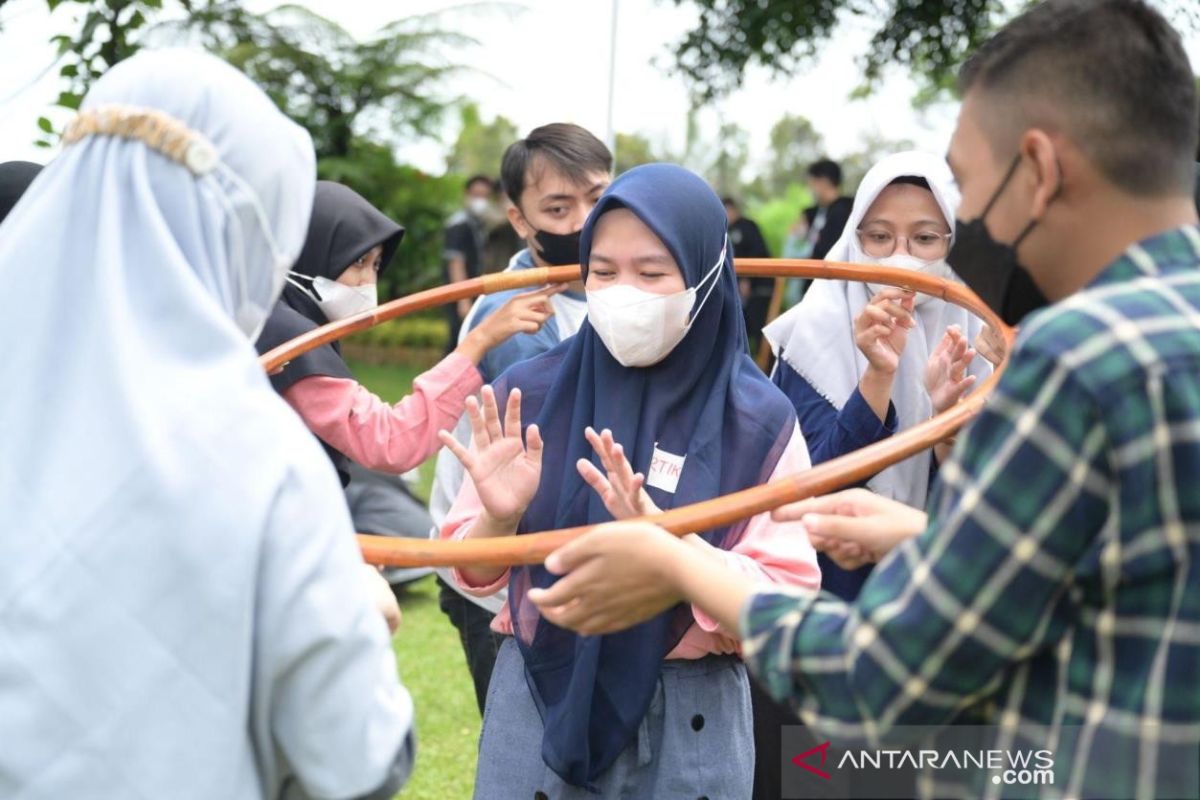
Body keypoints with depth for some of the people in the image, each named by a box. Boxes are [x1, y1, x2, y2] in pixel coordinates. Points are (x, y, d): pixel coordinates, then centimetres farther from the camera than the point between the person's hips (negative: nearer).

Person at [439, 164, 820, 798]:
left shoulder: (758, 421, -8)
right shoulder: (529, 393, -4)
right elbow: (469, 574, 2)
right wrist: (497, 519, -19)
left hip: (687, 724, -1)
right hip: (536, 703, 1)